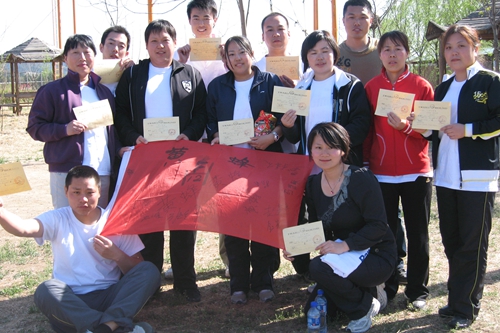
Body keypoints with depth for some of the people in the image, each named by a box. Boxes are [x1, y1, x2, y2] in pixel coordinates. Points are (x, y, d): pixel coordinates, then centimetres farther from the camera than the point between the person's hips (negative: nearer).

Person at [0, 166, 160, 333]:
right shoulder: (58, 220, 3)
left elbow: (138, 272, 4)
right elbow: (24, 228, -21)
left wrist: (117, 255, -15)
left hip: (110, 298, 1)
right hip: (70, 303, -1)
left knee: (149, 270, -21)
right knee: (45, 291, -32)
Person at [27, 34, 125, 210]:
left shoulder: (104, 92, 18)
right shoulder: (52, 90, 2)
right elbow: (34, 126, -1)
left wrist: (119, 148, 4)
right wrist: (64, 130, -16)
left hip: (104, 173, 5)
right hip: (67, 173, -5)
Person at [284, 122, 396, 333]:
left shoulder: (361, 179, -20)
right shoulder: (313, 184, 0)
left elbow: (378, 226, -24)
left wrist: (345, 245, -33)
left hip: (376, 256, -7)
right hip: (345, 258, 7)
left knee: (319, 268, -30)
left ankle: (364, 307, -5)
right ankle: (363, 292, 24)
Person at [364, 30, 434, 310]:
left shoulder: (422, 86, 0)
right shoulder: (371, 87, 4)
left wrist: (407, 127, -19)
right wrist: (364, 162, 3)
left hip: (416, 172, -1)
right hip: (381, 172, 1)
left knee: (418, 233, 6)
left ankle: (418, 290, 18)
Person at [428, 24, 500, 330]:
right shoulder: (443, 89, 17)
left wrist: (468, 130, -17)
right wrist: (429, 127, 4)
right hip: (446, 175, 7)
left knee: (473, 244, -1)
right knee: (451, 240, 12)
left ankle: (466, 307, 9)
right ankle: (457, 299, 24)